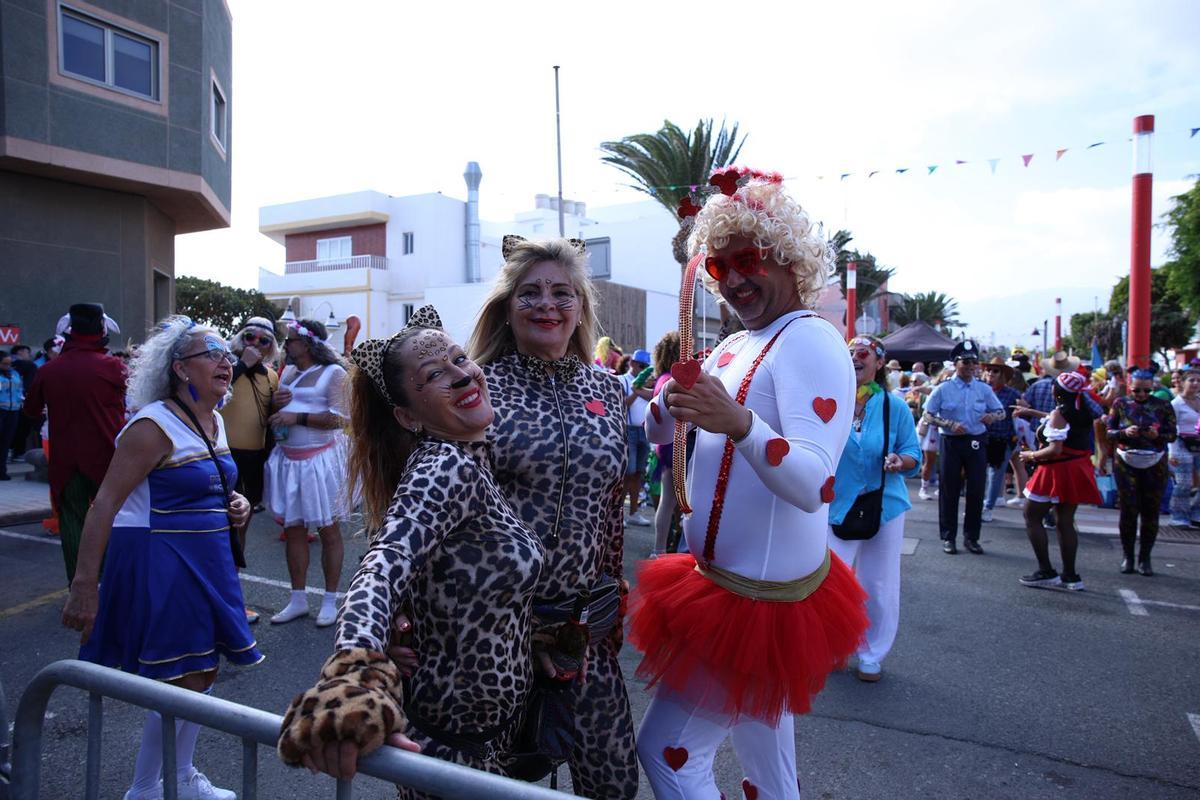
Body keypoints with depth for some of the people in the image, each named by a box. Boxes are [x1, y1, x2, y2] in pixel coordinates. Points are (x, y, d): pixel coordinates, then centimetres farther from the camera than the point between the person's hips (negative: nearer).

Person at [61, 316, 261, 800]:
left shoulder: (215, 422, 7)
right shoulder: (154, 426, -18)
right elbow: (105, 505, -20)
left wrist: (235, 505, 0)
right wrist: (85, 585, -22)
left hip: (205, 560, 8)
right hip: (159, 561, -8)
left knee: (204, 674, 16)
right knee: (183, 682, -1)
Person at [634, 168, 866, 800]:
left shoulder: (809, 343, -18)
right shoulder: (735, 347, 10)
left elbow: (817, 484, -30)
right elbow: (656, 431, 11)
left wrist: (738, 423, -45)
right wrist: (674, 398, -10)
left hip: (760, 598, -9)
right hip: (739, 582, 9)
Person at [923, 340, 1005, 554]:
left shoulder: (984, 389, 6)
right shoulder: (943, 389, -2)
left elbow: (1002, 412, 12)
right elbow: (928, 415, -4)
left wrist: (992, 416, -12)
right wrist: (950, 424, -19)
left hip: (976, 443, 3)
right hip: (951, 442, -3)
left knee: (976, 491, 5)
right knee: (949, 491, 3)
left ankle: (971, 537, 19)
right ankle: (948, 537, 14)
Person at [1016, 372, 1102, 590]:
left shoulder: (1058, 414, -17)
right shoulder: (1084, 413, 7)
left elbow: (1055, 450, -24)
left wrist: (1031, 455, -9)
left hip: (1058, 471, -8)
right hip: (1078, 470, 8)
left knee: (1032, 517, 2)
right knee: (1066, 522, 13)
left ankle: (1046, 572, 0)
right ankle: (1070, 575, 16)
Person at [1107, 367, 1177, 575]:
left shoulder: (1163, 406, 1)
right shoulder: (1120, 404, 1)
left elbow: (1172, 435, 0)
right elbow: (1109, 433, 1)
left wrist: (1157, 435, -20)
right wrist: (1125, 432, -19)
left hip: (1154, 465, 1)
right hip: (1126, 464, 0)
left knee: (1151, 512, 3)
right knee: (1128, 510, -1)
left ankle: (1145, 558, 14)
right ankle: (1128, 556, 11)